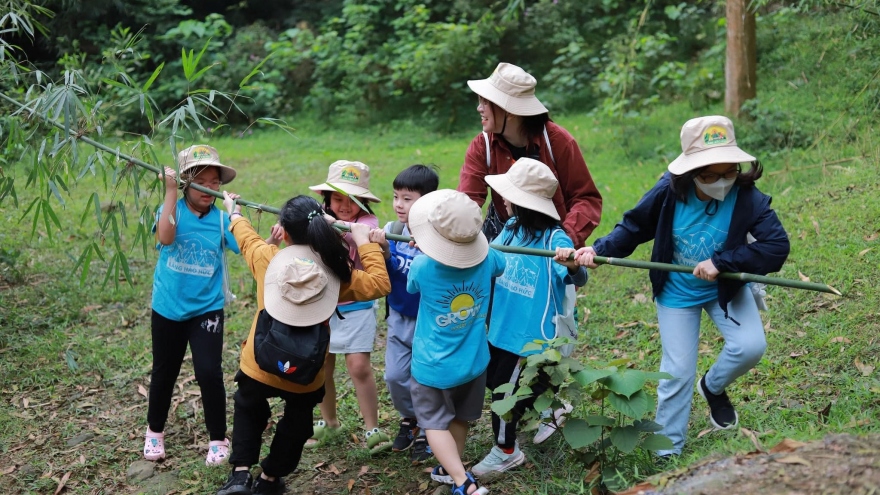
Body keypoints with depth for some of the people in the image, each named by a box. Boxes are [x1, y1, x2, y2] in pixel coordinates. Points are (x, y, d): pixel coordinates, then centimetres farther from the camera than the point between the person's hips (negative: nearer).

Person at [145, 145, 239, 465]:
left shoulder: (222, 219, -7)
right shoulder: (171, 209, -8)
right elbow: (166, 237, -30)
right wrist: (170, 190, -32)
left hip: (207, 309, -1)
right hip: (167, 308, 1)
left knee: (209, 372, -11)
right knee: (164, 371, 17)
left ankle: (218, 439, 8)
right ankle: (155, 431, 39)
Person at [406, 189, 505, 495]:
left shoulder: (421, 267, -23)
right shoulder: (487, 258, -14)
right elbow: (505, 264, 13)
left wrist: (424, 252, 17)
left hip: (433, 366, -4)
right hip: (472, 362, 4)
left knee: (435, 422, 8)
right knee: (460, 417, 24)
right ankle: (450, 469, 41)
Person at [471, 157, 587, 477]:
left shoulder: (554, 239, -23)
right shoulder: (511, 228, 0)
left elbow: (579, 278, -33)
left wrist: (573, 264, -57)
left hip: (530, 333, -8)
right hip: (501, 327, 8)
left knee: (505, 389, 4)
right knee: (496, 381, 22)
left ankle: (505, 452, 26)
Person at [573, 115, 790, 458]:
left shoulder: (747, 198, -26)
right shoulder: (670, 191, -24)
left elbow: (777, 246, -35)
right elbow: (634, 227, -8)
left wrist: (720, 262, -41)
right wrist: (599, 250, -21)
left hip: (726, 288, 1)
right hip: (677, 292, 0)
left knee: (750, 346, -18)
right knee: (678, 372, 1)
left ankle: (713, 387, 18)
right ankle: (667, 450, 20)